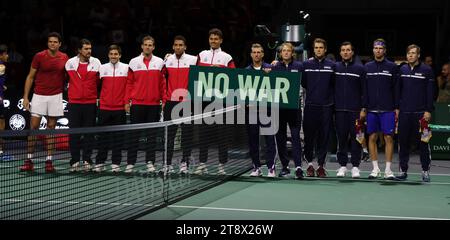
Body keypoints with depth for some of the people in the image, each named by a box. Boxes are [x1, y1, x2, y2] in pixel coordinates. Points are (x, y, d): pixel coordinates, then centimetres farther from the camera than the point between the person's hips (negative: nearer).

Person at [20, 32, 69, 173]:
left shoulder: (64, 58, 3)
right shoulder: (39, 56, -4)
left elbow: (66, 76, 14)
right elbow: (30, 77, 1)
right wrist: (25, 97, -5)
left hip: (56, 96, 2)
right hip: (39, 96, -1)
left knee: (51, 128, 4)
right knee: (34, 126, -3)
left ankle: (49, 161, 7)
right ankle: (29, 160, 3)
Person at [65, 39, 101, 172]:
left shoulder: (96, 63, 2)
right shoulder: (70, 63, 2)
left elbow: (99, 81, 11)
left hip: (90, 103, 0)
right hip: (74, 103, 0)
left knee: (89, 133, 3)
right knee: (74, 133, 1)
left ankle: (87, 160, 10)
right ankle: (74, 161, 8)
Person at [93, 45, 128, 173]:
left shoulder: (126, 68, 2)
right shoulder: (102, 68, 7)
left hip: (120, 108, -1)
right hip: (104, 107, 1)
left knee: (118, 137, 2)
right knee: (103, 136, 4)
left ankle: (116, 163, 9)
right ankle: (100, 163, 10)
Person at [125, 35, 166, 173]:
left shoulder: (159, 62, 6)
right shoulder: (134, 62, 5)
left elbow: (163, 83, 6)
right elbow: (129, 83, 6)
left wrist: (164, 100, -1)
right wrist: (127, 101, 0)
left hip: (154, 104, 0)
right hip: (137, 104, 0)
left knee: (152, 134, 4)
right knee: (134, 134, 2)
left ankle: (150, 162, 8)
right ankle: (130, 163, 5)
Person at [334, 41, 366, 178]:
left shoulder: (360, 68, 4)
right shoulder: (335, 67, 8)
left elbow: (364, 90, 2)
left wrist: (364, 108, -4)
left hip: (356, 109, -1)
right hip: (339, 109, 1)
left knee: (356, 138, 0)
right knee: (341, 138, 3)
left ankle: (355, 166, 5)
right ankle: (342, 166, 10)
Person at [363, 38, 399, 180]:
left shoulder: (392, 67, 3)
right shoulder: (367, 67, 9)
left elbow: (396, 89, 2)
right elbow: (363, 89, 9)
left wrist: (397, 108, -3)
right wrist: (363, 107, 2)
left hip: (388, 110, -2)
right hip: (371, 110, 2)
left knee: (388, 138, -3)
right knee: (372, 137, 3)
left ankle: (388, 170, 2)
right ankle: (375, 169, 11)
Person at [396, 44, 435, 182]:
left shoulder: (426, 70, 0)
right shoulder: (402, 70, 11)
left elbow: (430, 92, -2)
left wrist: (428, 110, -8)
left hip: (420, 113, -3)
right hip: (404, 113, 3)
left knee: (423, 143, 0)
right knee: (403, 142, 4)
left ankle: (425, 171, 8)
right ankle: (403, 170, 11)